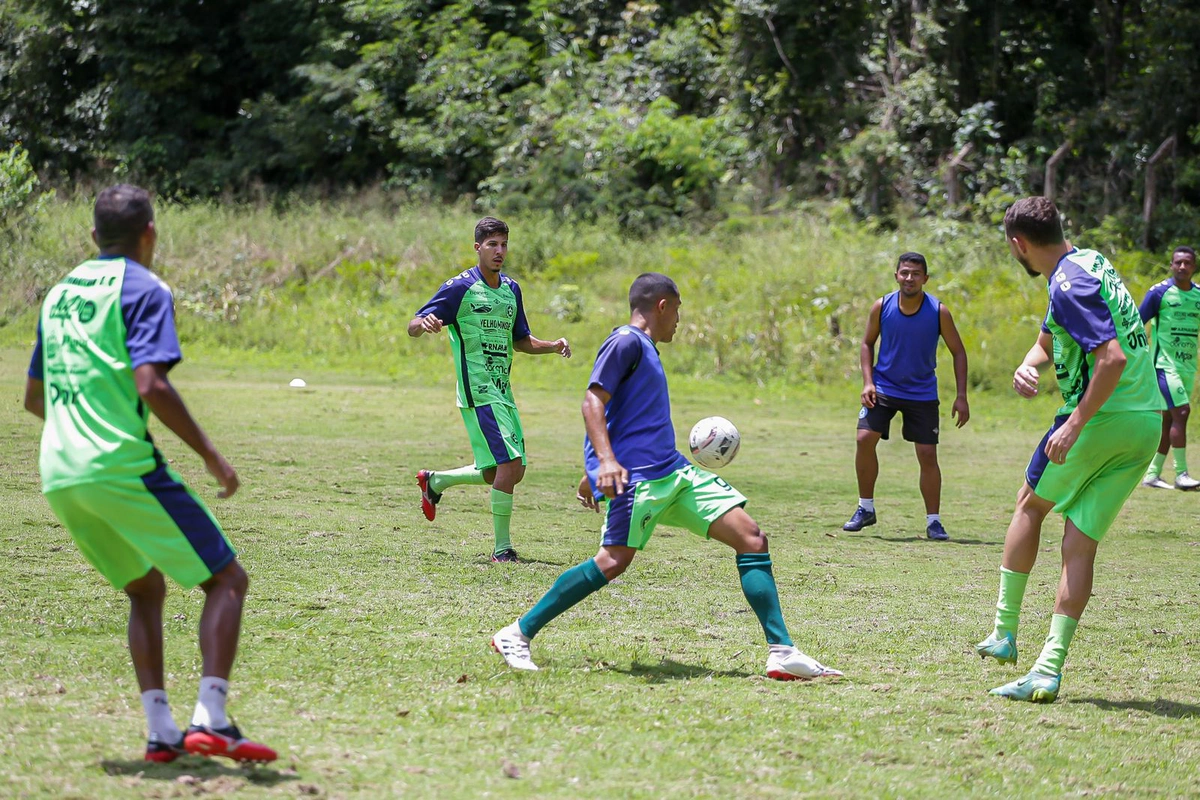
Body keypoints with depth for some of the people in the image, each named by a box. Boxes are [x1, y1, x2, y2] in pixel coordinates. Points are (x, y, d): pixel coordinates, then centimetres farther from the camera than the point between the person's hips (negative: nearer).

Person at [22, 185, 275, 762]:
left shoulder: (60, 294, 19)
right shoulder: (142, 289, -4)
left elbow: (33, 398, 26)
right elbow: (151, 384, -17)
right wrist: (209, 454, -10)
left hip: (59, 476, 8)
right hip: (121, 467, -8)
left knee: (145, 589, 22)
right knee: (227, 580, -1)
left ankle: (160, 731, 11)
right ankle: (209, 720, -16)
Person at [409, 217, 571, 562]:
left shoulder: (511, 289, 14)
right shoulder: (460, 287, -7)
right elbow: (413, 327, -9)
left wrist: (553, 346, 6)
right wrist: (425, 323, -33)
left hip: (502, 391, 8)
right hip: (478, 391, -8)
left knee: (509, 472, 10)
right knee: (510, 463, -17)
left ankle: (436, 481, 30)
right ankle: (502, 548, -8)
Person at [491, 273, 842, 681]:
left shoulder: (645, 348, 24)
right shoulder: (626, 341, -5)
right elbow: (593, 401, -15)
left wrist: (594, 473, 37)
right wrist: (606, 460, -28)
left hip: (674, 474, 10)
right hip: (637, 475, -10)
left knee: (752, 538, -1)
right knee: (615, 559, -22)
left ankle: (782, 652, -5)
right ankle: (516, 634, -9)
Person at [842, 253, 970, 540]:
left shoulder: (939, 312, -13)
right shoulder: (881, 307, -9)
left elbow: (958, 352, -4)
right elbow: (867, 344, 5)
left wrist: (961, 396, -10)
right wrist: (868, 382, -9)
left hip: (922, 393, -1)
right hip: (884, 387, 1)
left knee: (927, 454, -4)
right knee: (865, 439, -15)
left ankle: (933, 521, 7)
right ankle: (866, 508, 1)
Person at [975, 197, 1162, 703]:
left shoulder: (1069, 284, -15)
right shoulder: (1089, 263, 16)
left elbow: (1112, 358, -25)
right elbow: (1049, 339, 27)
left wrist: (1076, 425, -23)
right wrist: (1027, 366, 6)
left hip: (1103, 417, -8)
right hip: (1148, 423, 8)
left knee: (1031, 504, 15)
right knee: (1080, 542, 4)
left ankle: (1004, 634, 18)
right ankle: (1049, 669, -3)